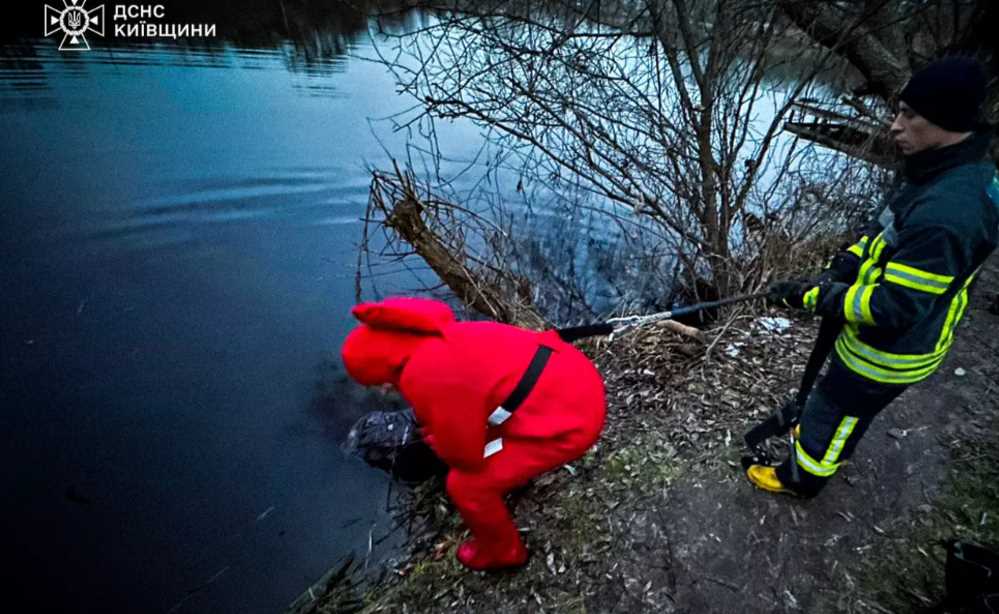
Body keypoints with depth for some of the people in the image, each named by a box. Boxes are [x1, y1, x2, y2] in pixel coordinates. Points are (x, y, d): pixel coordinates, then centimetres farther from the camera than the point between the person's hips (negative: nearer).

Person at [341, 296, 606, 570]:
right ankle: (515, 467, 58)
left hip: (568, 418, -9)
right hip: (577, 374, 9)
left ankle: (501, 552, 32)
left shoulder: (423, 378, -18)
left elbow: (464, 453, -9)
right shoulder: (446, 337, 10)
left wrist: (436, 441, 14)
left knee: (468, 484, 4)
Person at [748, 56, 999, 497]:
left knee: (832, 413, 15)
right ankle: (824, 440, 58)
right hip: (884, 340, 8)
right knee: (844, 404, 31)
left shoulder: (944, 214, -36)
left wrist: (811, 296, -25)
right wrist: (839, 270, -3)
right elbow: (887, 230, 9)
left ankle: (802, 477, 39)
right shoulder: (962, 172, -4)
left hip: (888, 354, -8)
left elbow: (895, 307, -32)